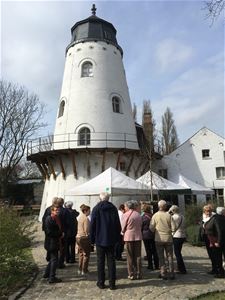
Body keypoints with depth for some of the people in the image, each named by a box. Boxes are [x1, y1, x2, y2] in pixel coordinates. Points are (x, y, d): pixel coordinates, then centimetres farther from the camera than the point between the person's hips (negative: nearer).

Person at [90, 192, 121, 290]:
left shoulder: (96, 209, -6)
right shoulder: (113, 208, -1)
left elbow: (92, 225, -5)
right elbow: (118, 224, 2)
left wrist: (92, 238, 3)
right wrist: (117, 237, 10)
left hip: (100, 239, -2)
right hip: (111, 239, 2)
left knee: (100, 261, 8)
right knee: (111, 261, 8)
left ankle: (101, 283, 13)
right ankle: (112, 283, 11)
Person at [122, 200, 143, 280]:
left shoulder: (126, 215, -10)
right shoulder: (138, 215, 6)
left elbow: (123, 227, -6)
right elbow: (140, 226, 11)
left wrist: (124, 232, 13)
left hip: (129, 237, -4)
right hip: (138, 237, 4)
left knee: (130, 257, 6)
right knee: (138, 256, 12)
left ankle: (131, 274, 10)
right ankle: (139, 274, 16)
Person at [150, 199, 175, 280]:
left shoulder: (155, 215, -8)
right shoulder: (168, 215, -8)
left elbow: (151, 228, -6)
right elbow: (173, 228, -8)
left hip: (159, 239, -1)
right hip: (168, 238, 1)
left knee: (161, 257, 9)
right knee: (170, 256, 11)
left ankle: (163, 273, 11)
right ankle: (171, 273, 14)